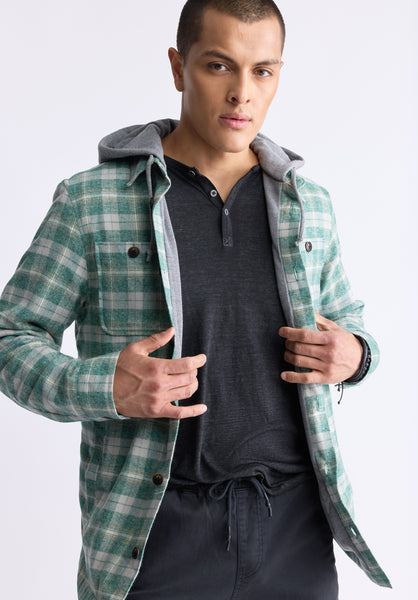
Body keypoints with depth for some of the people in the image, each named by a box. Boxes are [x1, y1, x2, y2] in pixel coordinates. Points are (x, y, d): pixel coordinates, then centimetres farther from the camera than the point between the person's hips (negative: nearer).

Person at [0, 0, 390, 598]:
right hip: (155, 531, -3)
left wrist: (352, 356, -6)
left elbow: (345, 321, 18)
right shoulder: (90, 202, -5)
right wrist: (103, 389, -22)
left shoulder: (309, 204, 6)